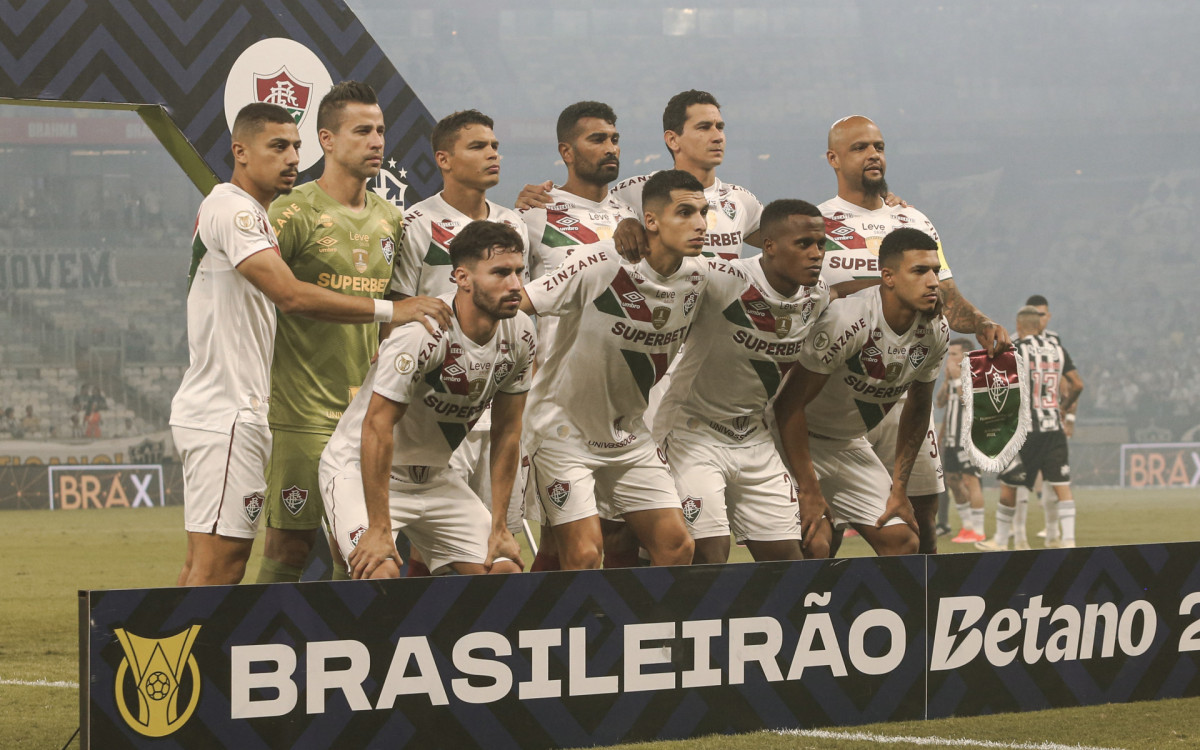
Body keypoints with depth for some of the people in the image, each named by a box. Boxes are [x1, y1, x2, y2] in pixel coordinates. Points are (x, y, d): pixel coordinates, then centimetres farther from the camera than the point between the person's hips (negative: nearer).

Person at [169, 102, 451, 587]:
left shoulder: (252, 214, 21)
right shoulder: (233, 209, -13)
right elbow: (291, 296, -22)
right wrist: (389, 310, -21)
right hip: (225, 417, -11)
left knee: (202, 566, 10)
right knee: (217, 568, -12)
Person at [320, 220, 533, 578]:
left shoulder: (520, 335, -9)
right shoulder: (422, 333, -30)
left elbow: (506, 431, 1)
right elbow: (377, 427, -27)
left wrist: (499, 527, -1)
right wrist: (378, 529, -28)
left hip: (435, 477, 7)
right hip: (359, 468, -7)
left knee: (505, 572, -3)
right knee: (382, 572, -29)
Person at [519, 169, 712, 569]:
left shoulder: (698, 274, -3)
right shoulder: (599, 265, -23)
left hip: (629, 438, 6)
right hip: (564, 429, -6)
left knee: (677, 547, -1)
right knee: (584, 555, -15)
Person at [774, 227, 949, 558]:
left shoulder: (935, 332, -9)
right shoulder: (846, 320, -30)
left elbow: (918, 407, 9)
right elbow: (789, 404, -25)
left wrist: (899, 487, 6)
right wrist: (808, 490, -24)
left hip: (851, 445, 7)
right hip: (798, 441, -7)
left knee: (903, 542, -1)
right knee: (815, 544, -24)